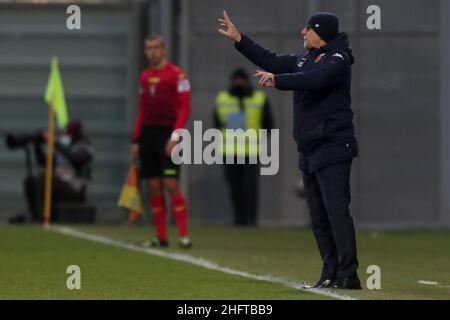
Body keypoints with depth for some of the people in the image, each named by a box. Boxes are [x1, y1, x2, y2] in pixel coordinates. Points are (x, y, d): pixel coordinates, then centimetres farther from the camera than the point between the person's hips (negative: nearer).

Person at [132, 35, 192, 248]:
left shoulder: (176, 74, -5)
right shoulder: (145, 76, 14)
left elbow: (184, 108, -10)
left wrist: (175, 136, -18)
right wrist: (136, 140, 14)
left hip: (167, 134, -6)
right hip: (147, 135, 6)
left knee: (171, 184, -12)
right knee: (154, 187, 4)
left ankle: (183, 235, -10)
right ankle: (161, 237, 8)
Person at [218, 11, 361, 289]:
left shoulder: (338, 59, -10)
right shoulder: (305, 59, 18)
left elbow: (315, 79, -28)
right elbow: (272, 62, 23)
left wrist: (278, 81, -38)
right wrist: (238, 38, 20)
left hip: (333, 149, -9)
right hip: (309, 152, 9)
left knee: (336, 211, -15)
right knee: (319, 218, 10)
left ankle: (348, 275, -17)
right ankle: (331, 274, 14)